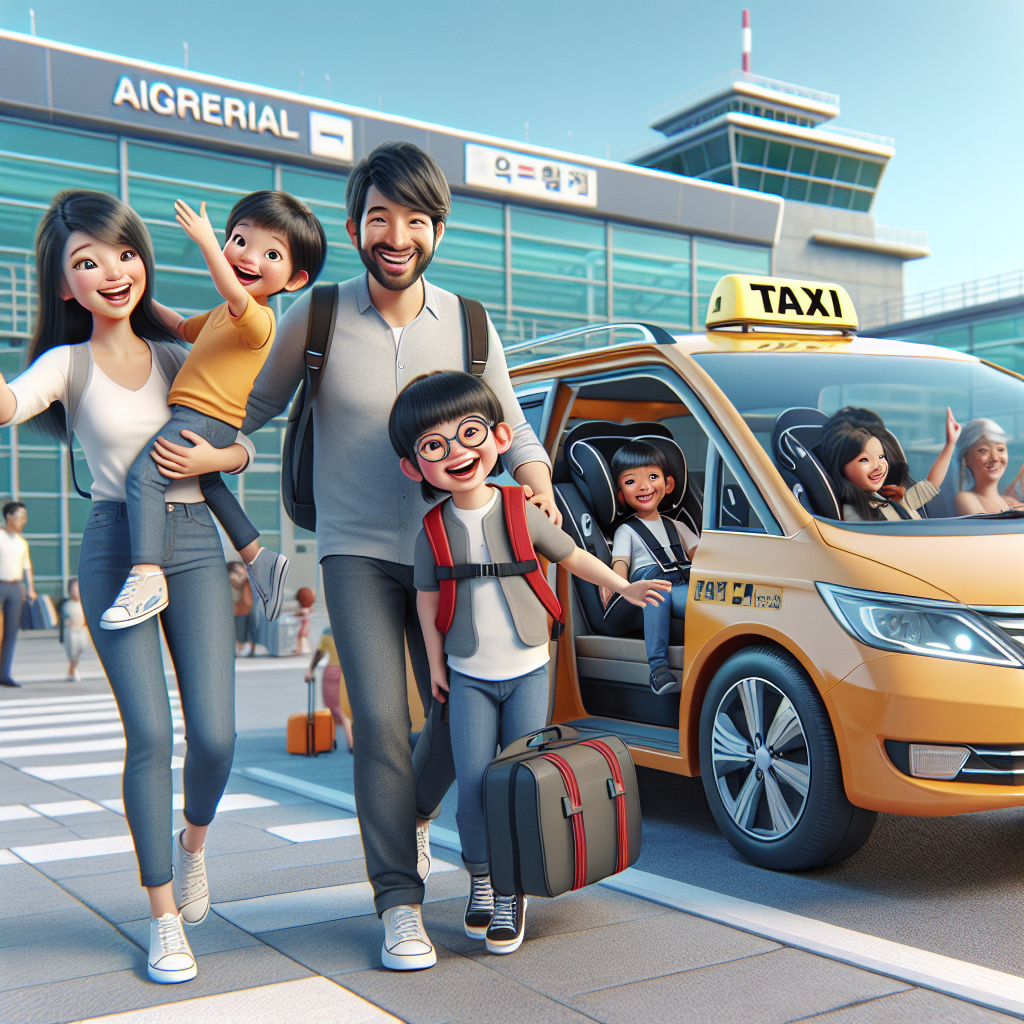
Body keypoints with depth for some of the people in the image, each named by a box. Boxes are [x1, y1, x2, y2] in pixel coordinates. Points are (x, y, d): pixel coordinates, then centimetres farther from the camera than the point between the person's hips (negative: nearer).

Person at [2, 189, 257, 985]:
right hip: (117, 548, -2)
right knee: (149, 734, -6)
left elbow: (244, 449, 14)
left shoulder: (177, 357, 11)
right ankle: (164, 917, 11)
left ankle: (192, 843, 30)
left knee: (215, 734, -4)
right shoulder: (68, 363, 2)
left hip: (195, 543, 2)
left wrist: (206, 456, -7)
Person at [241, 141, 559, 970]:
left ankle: (409, 815, 38)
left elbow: (510, 427, 8)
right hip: (356, 550, -2)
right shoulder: (317, 317, -6)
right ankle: (399, 899, 4)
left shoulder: (468, 325, 0)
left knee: (462, 716, 5)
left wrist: (535, 475, -14)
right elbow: (254, 409, 2)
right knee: (381, 718, -12)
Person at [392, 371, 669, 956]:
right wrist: (435, 661, 7)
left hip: (527, 670, 0)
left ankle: (512, 893, 15)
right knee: (474, 783, -2)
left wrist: (624, 587, 7)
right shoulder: (434, 530, -3)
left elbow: (572, 556, 6)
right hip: (468, 676, 1)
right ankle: (481, 881, 19)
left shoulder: (521, 512, -6)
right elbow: (428, 596, 7)